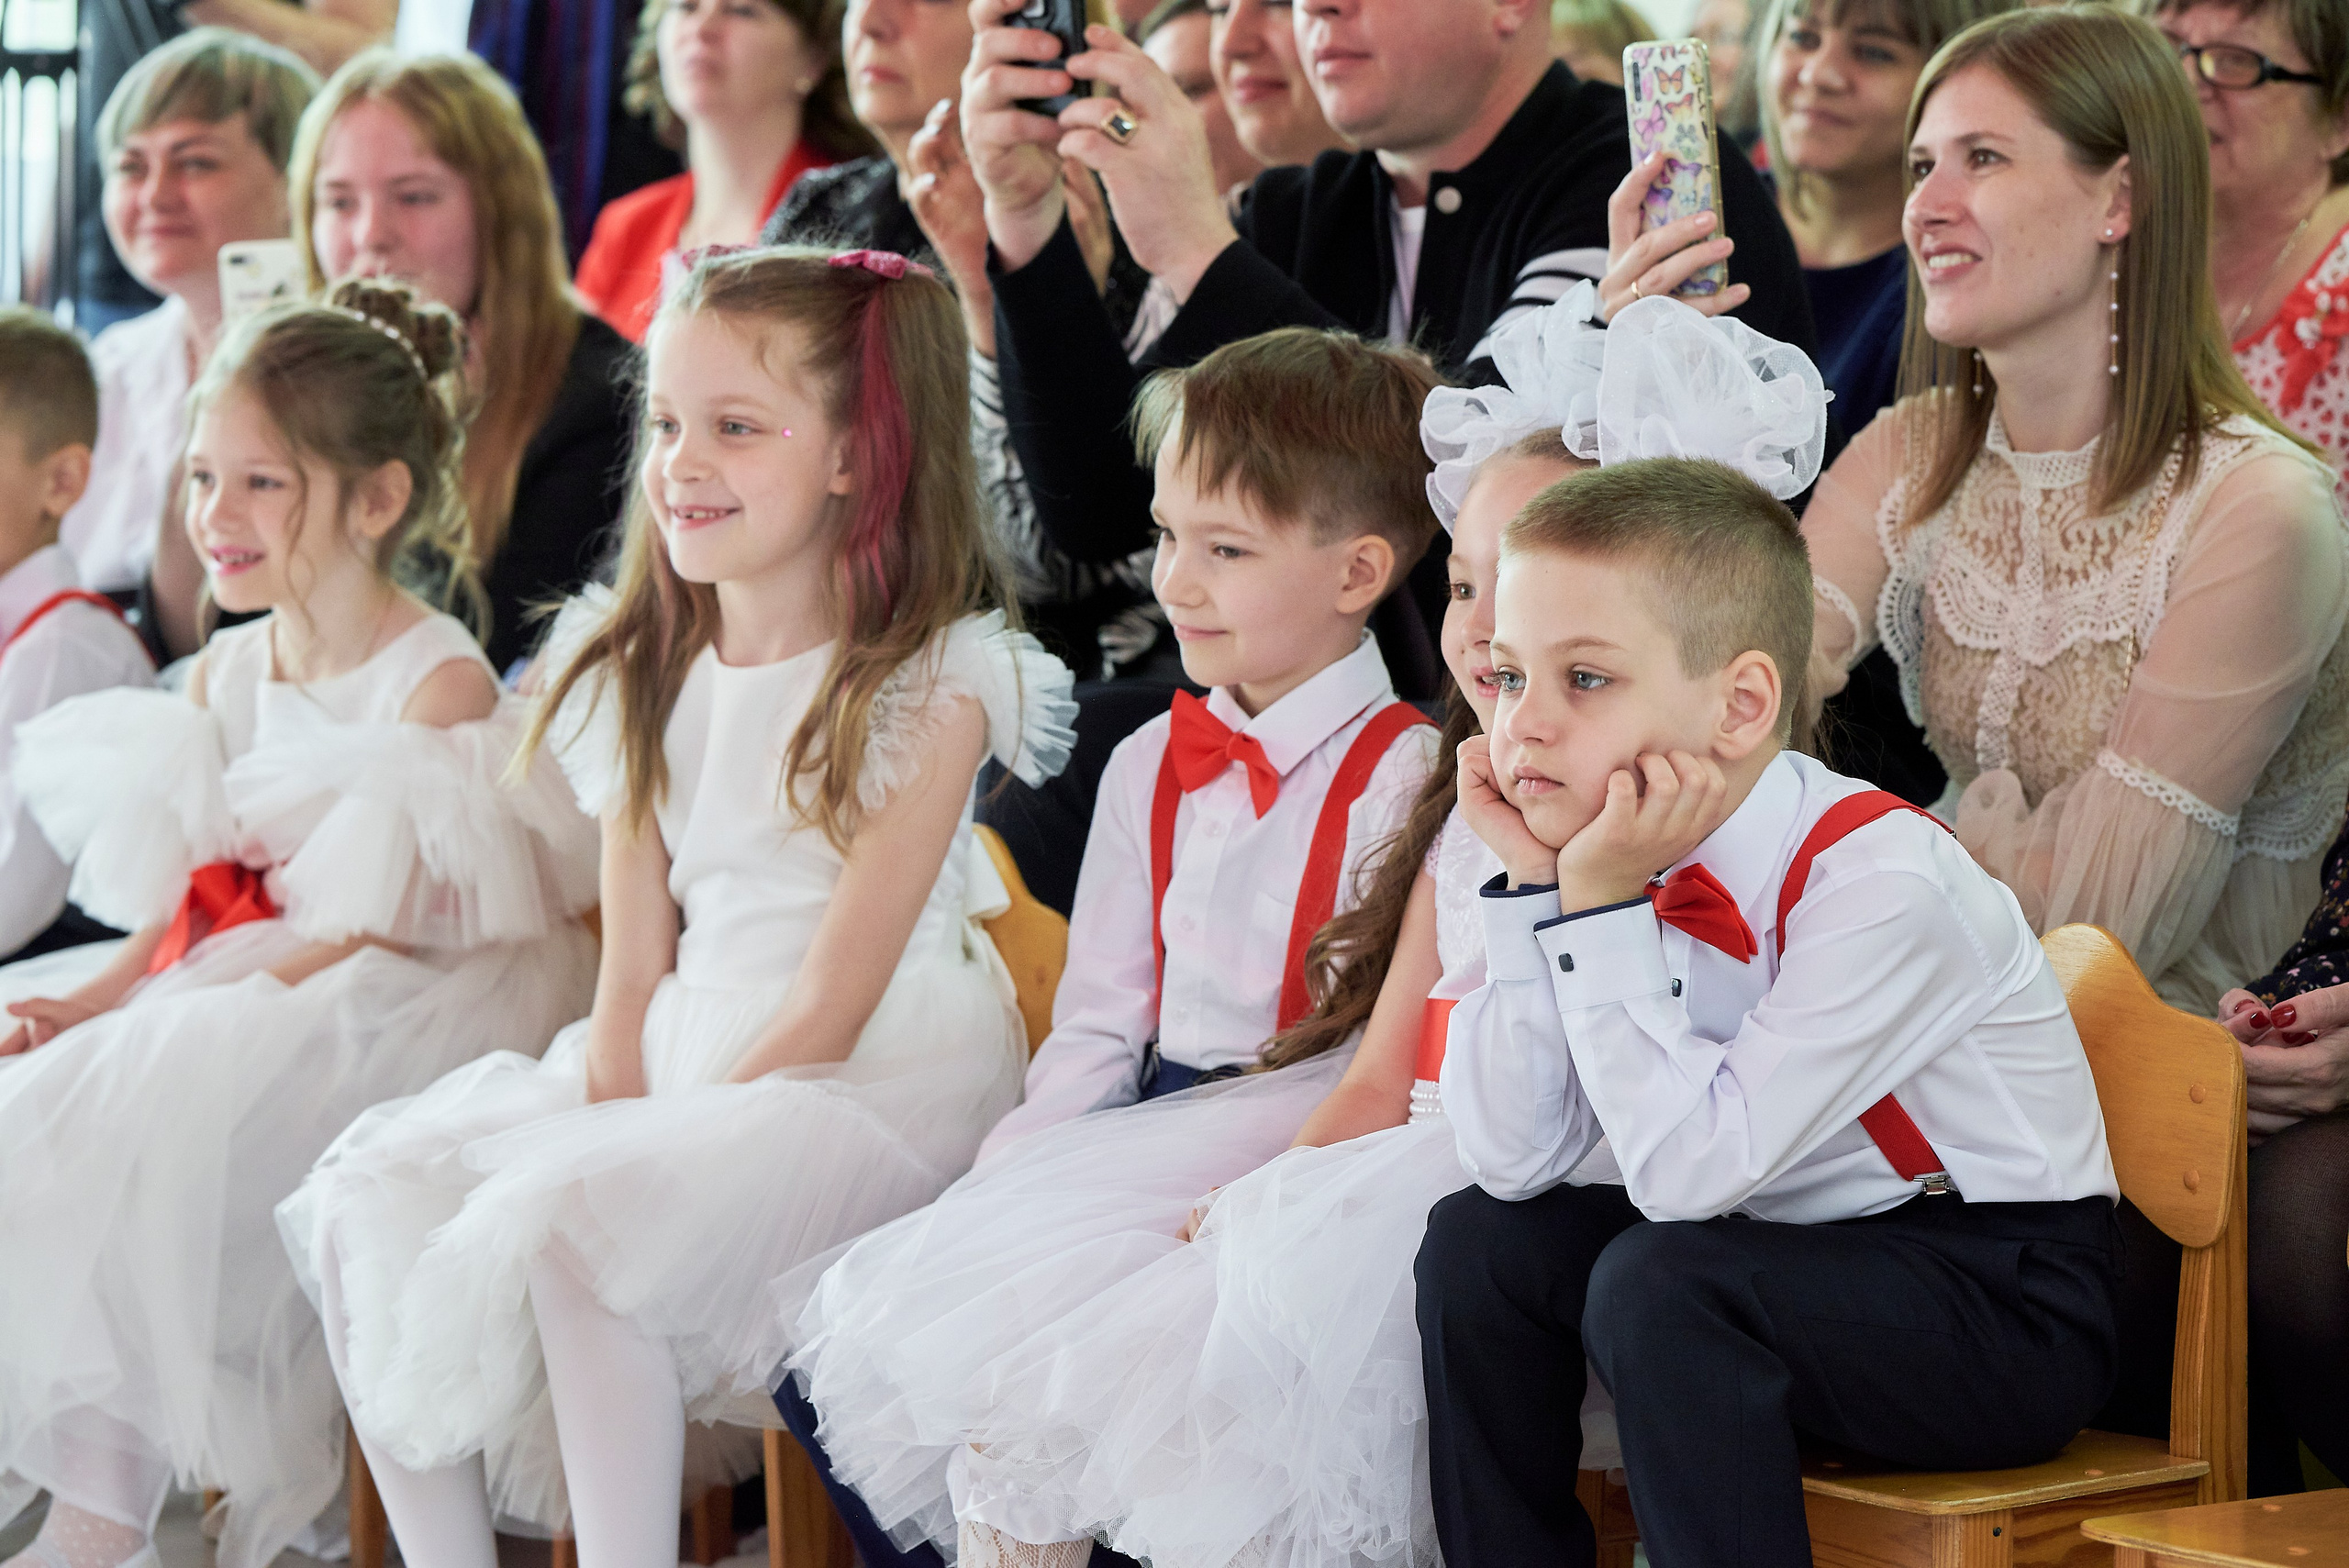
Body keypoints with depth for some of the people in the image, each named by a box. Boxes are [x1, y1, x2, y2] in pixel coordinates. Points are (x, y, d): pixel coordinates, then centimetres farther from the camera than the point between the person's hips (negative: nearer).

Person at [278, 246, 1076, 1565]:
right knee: (364, 1199, -9)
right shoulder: (651, 679, 11)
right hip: (680, 1059, 7)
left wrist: (647, 1146, -15)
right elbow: (634, 968, 9)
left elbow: (831, 1004, -13)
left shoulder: (930, 682, -11)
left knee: (566, 1225, -30)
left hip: (870, 1084, -7)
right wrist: (611, 1109, -8)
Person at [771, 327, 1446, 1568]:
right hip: (1145, 1131, 7)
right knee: (845, 1325, -10)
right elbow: (1097, 1023, 14)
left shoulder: (1405, 780, -8)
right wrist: (1009, 1177, -1)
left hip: (1292, 1145, -7)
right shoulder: (1150, 768, 14)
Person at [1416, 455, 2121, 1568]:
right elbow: (1513, 1161, -7)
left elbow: (1691, 1168, -27)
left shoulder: (1880, 882, -24)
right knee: (1481, 1240, -4)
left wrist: (1604, 907, -27)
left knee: (1659, 1283, -28)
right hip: (1803, 1256, 8)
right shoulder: (1631, 858, -3)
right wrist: (1531, 889, -13)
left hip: (2015, 1321, -7)